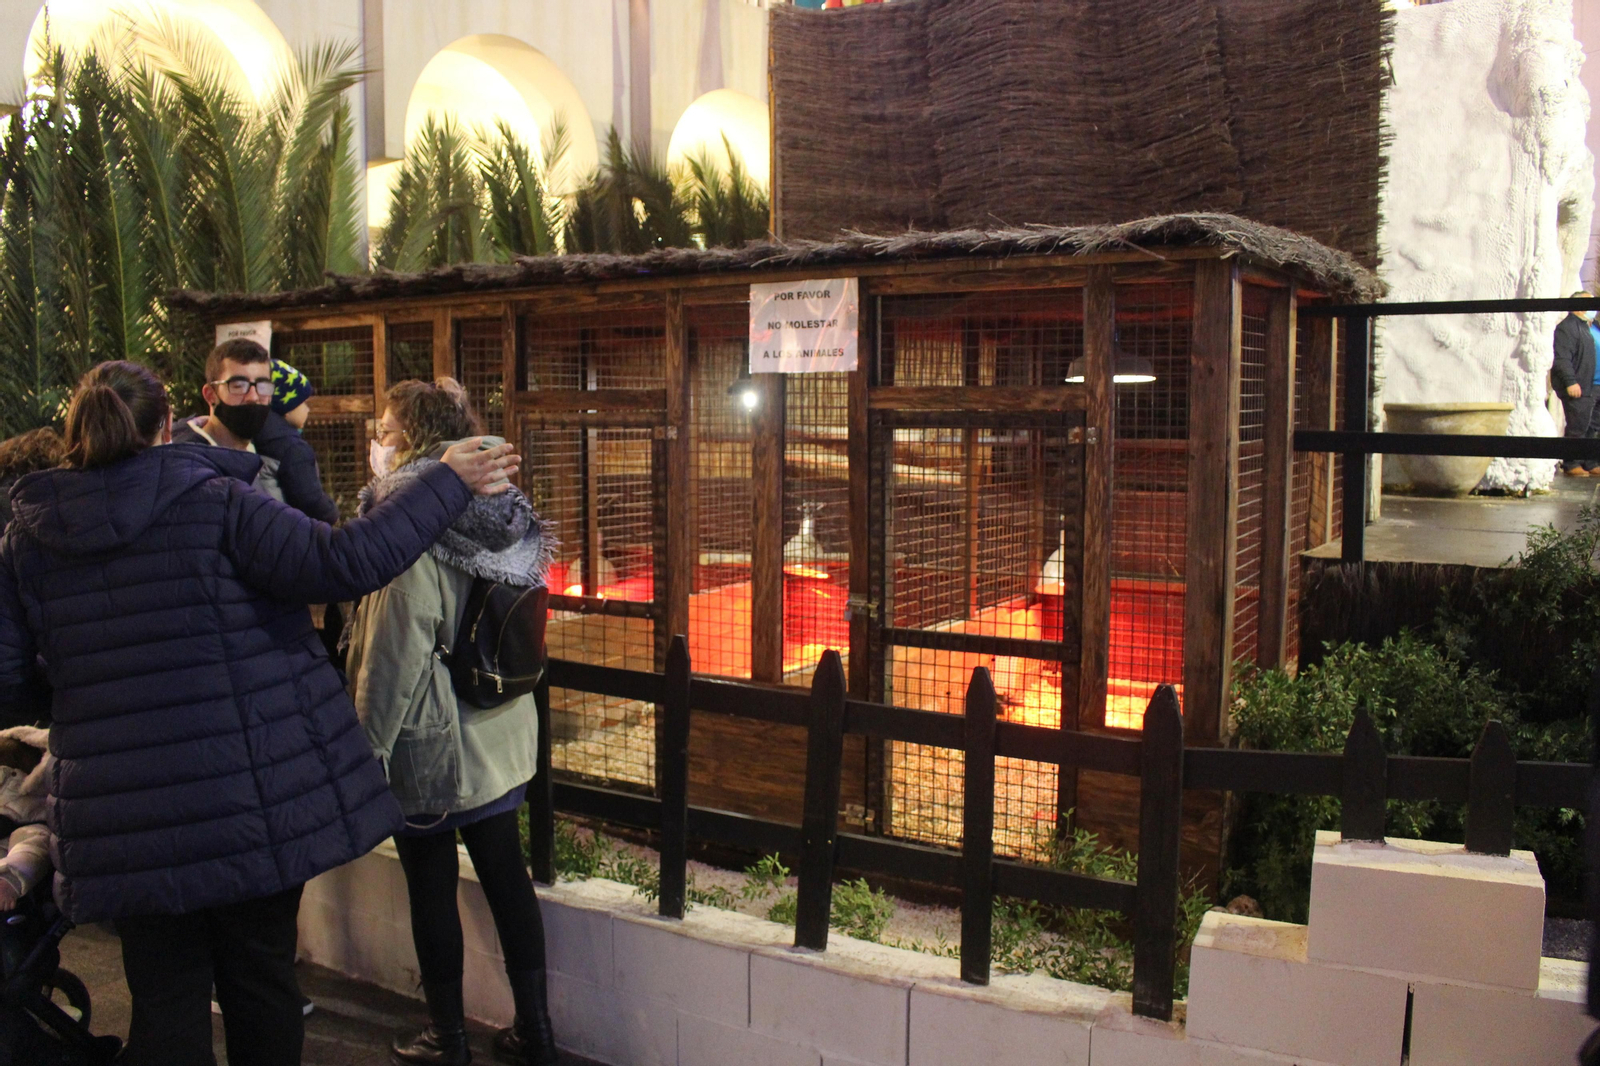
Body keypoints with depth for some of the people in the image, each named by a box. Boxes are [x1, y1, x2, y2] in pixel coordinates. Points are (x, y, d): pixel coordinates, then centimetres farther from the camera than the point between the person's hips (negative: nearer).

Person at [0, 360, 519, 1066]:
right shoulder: (217, 504, -10)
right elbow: (343, 561, -18)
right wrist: (447, 482, -11)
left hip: (126, 818, 2)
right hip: (253, 805, -2)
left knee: (166, 999, 13)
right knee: (262, 982, 14)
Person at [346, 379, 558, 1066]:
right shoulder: (495, 512, 4)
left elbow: (396, 657, -20)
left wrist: (366, 745, -11)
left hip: (430, 741, -7)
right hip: (503, 734, 7)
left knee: (431, 886, 8)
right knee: (505, 870, 13)